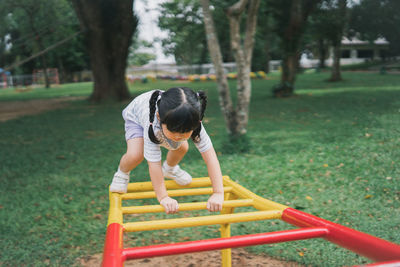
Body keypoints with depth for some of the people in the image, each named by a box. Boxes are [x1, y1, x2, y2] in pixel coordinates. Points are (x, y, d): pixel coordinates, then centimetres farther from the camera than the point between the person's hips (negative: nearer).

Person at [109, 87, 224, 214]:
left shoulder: (193, 123, -39)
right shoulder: (153, 125, -47)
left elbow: (210, 155, -40)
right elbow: (154, 162, -42)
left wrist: (218, 193, -45)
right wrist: (163, 197, -41)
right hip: (136, 114, -4)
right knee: (135, 155, -24)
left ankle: (169, 169, 34)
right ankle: (122, 173, 12)